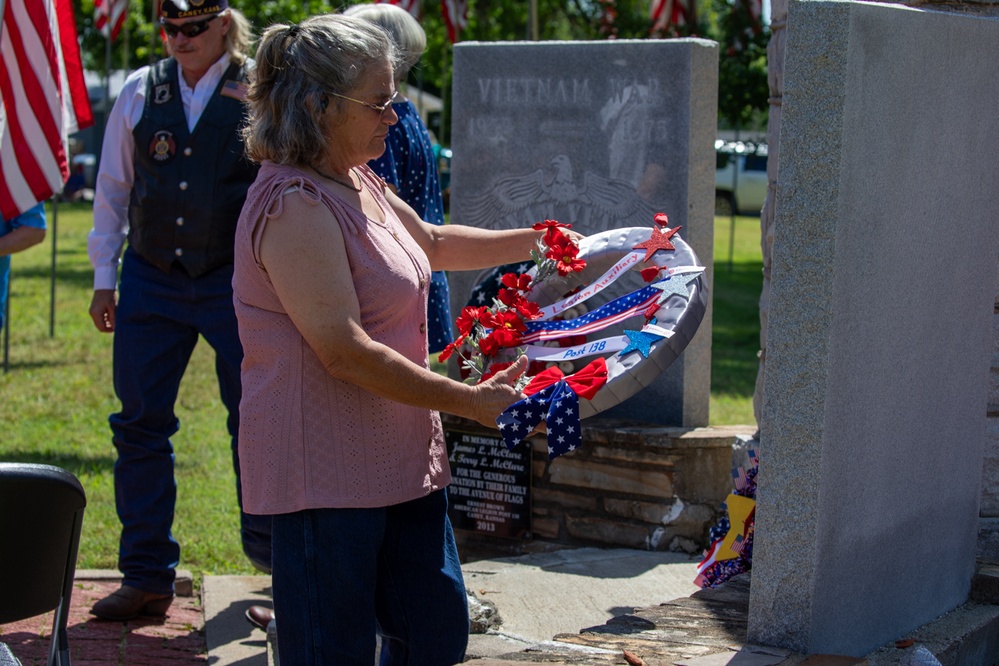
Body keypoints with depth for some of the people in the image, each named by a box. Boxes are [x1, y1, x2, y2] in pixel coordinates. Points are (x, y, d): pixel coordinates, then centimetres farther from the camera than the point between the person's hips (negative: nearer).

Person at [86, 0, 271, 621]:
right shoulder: (139, 92, 5)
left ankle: (269, 546, 23)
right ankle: (147, 576, 15)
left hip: (236, 281, -3)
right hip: (152, 281, 3)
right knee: (140, 424, 4)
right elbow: (113, 189, 10)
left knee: (255, 420, 4)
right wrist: (105, 277, 8)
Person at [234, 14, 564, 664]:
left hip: (400, 457, 10)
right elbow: (346, 352, -25)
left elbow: (433, 243, 31)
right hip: (326, 471, -10)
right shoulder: (296, 207, -20)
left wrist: (543, 240, 26)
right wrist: (473, 401, -22)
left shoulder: (359, 183, 12)